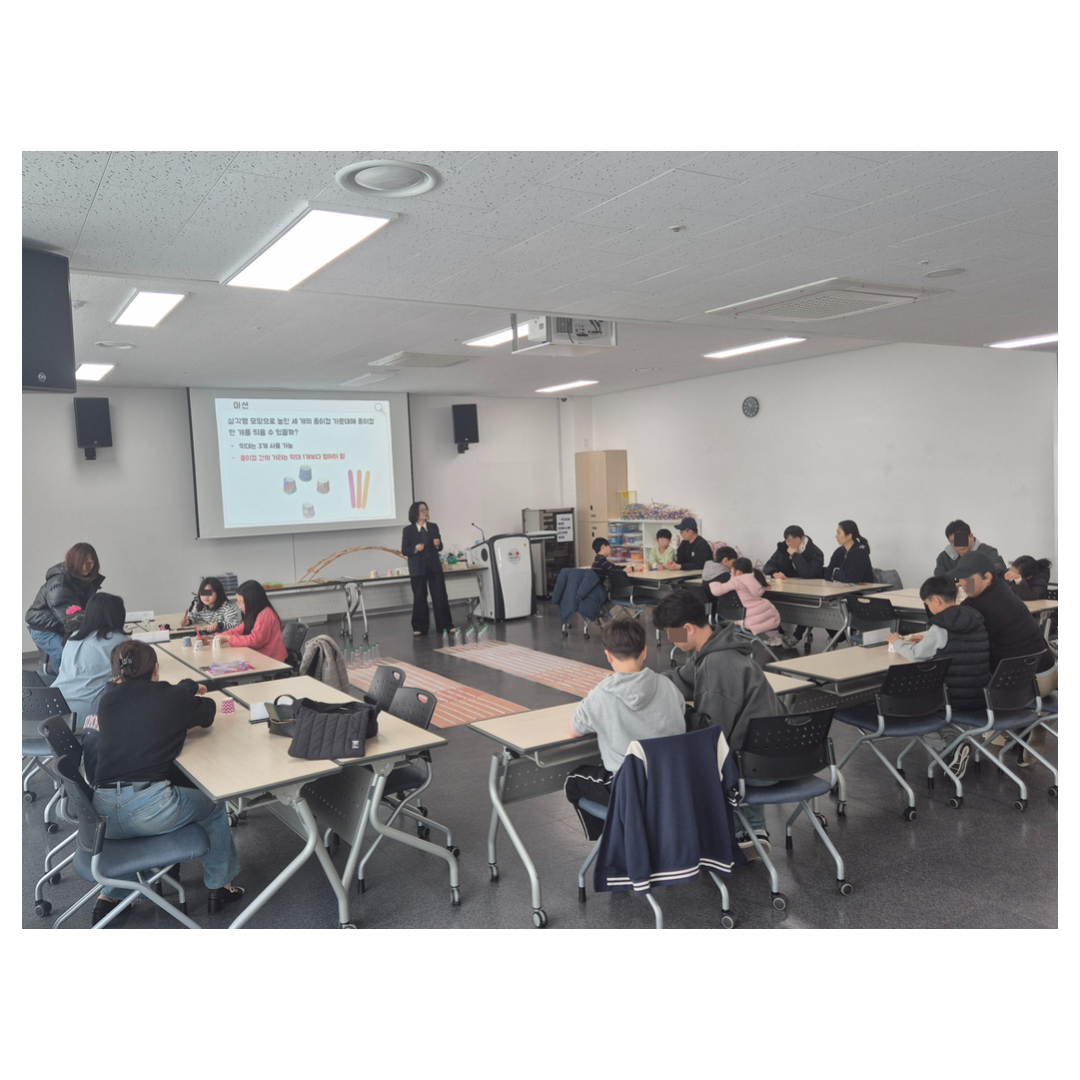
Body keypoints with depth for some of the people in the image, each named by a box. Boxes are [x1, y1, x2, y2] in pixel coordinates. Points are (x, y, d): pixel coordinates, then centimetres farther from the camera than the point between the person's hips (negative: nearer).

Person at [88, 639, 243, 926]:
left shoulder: (107, 700, 9)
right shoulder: (173, 698, -1)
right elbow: (208, 713, 19)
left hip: (103, 815, 5)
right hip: (149, 808, -5)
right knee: (214, 809, 23)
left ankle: (110, 896, 31)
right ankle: (220, 886, 35)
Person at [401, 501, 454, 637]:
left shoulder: (433, 527, 6)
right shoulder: (408, 530, -3)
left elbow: (440, 548, 10)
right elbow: (404, 551, -3)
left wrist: (437, 544, -12)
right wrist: (415, 549, -21)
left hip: (434, 565, 2)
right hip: (417, 568, -2)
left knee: (440, 595, 1)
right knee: (419, 598, 3)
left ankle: (445, 625, 9)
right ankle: (419, 628, 11)